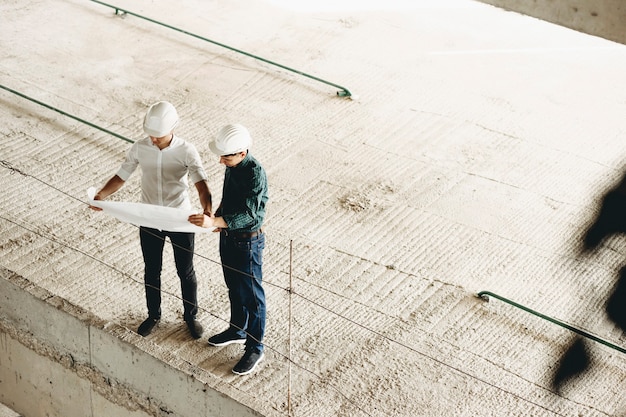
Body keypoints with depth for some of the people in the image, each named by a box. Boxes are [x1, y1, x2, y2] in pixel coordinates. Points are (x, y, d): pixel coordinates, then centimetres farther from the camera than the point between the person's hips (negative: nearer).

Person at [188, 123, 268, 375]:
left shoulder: (255, 174, -29)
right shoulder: (232, 166, -4)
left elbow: (248, 214, -35)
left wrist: (214, 221, -45)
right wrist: (217, 214, 2)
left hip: (247, 243, -8)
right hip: (228, 236, 8)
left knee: (251, 295, 7)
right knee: (234, 288, 25)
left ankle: (255, 349, 21)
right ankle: (238, 330, 47)